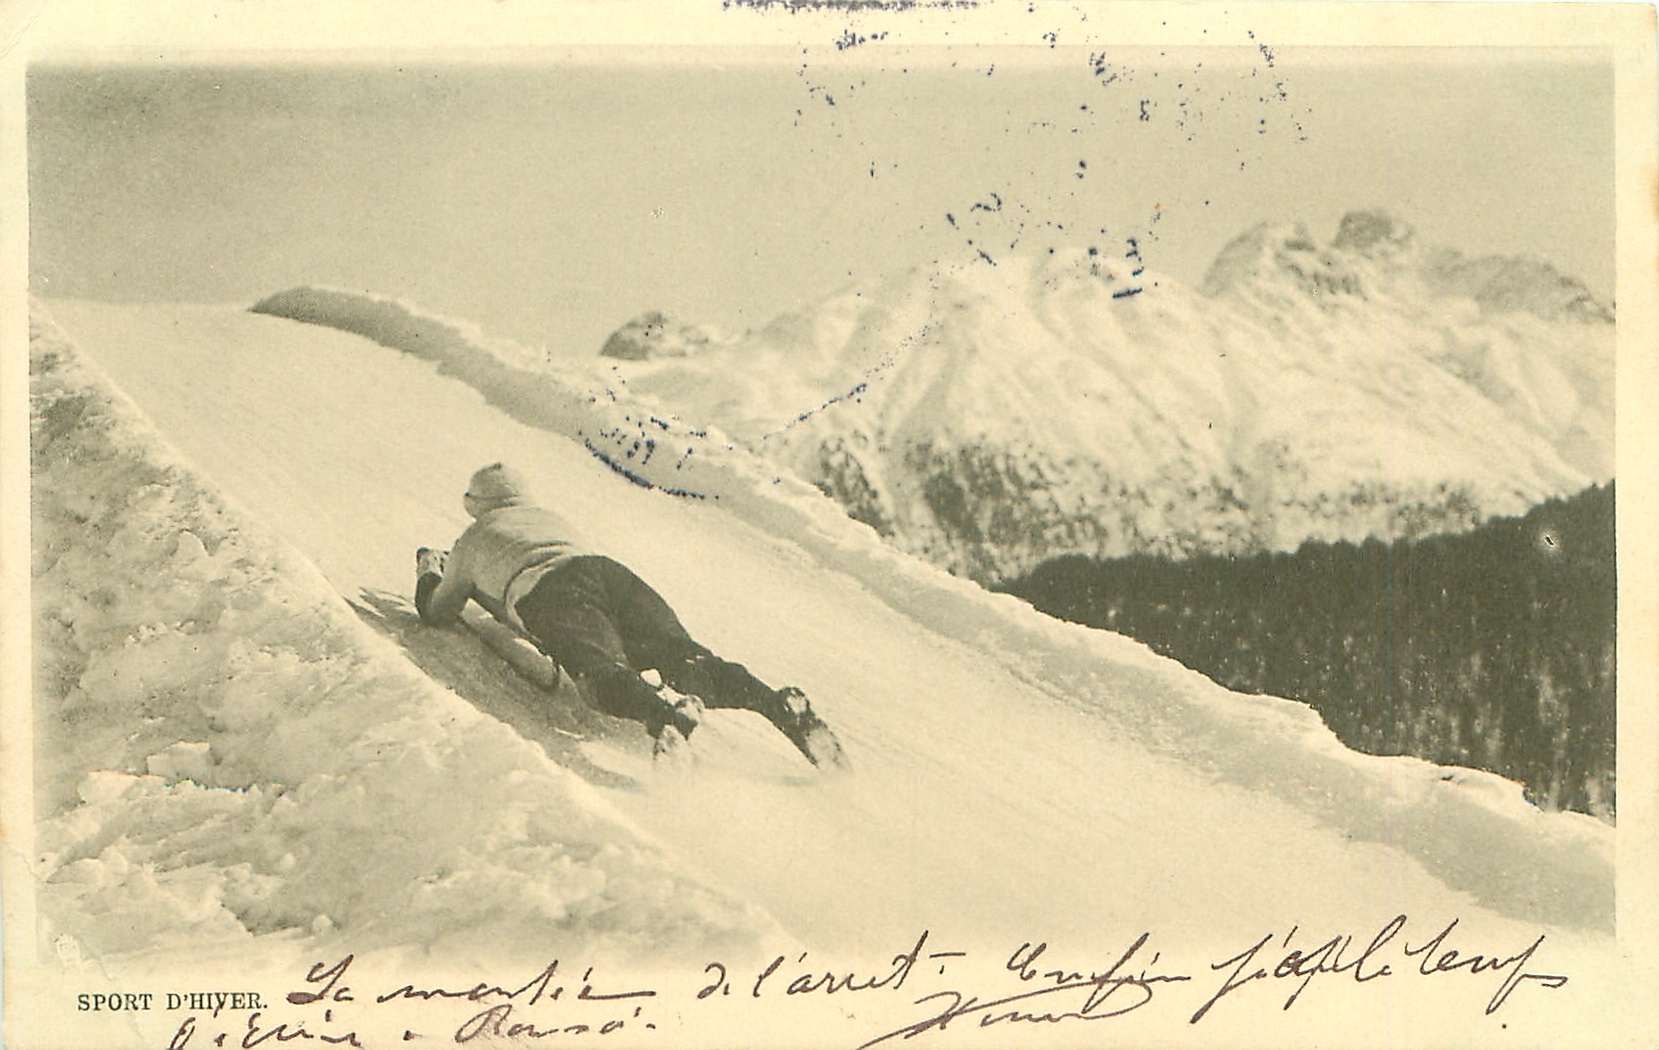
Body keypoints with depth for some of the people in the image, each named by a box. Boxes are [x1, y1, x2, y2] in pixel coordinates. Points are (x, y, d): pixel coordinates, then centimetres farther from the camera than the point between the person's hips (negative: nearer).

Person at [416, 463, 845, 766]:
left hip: (543, 591, -4)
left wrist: (428, 575, 66)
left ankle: (662, 713, -66)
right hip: (606, 568, 4)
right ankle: (780, 704, -41)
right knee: (680, 653, -14)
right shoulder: (550, 518, 45)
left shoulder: (471, 542, 33)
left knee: (600, 668, -30)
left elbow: (437, 613, 43)